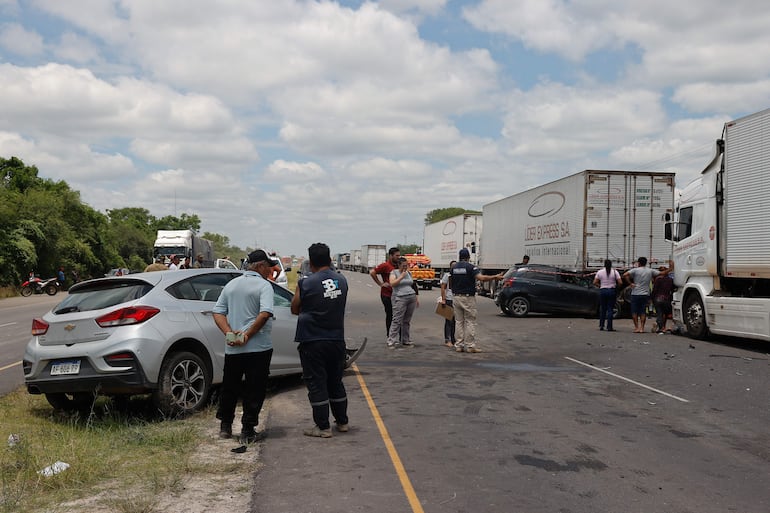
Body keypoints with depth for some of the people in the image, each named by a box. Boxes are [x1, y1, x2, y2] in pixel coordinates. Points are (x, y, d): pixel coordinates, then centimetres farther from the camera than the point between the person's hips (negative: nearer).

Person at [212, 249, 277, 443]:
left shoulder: (231, 285, 12)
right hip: (258, 347, -6)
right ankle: (248, 431, 4)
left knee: (229, 387, 18)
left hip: (232, 348, 6)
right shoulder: (263, 285, -8)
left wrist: (229, 333, -4)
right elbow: (265, 314, -22)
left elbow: (218, 313, 6)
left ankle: (225, 426, 27)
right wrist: (247, 335, -15)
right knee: (254, 391, 3)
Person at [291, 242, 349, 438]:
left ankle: (323, 426, 6)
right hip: (337, 340, 5)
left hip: (312, 342, -5)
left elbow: (294, 309, -1)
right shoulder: (342, 281, 1)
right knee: (335, 382, 18)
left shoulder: (305, 284, -13)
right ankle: (342, 422, 26)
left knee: (316, 384, 4)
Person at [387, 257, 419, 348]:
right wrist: (402, 276, -10)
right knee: (397, 321, -10)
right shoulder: (394, 272, 2)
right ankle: (391, 342, -8)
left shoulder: (409, 273, 17)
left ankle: (406, 341, 14)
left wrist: (416, 298, 20)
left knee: (407, 321, 7)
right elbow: (392, 283, -14)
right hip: (400, 299, -5)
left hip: (412, 298, 5)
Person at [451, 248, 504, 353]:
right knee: (470, 322, 1)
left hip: (456, 297, 5)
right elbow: (481, 277, -22)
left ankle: (458, 345, 8)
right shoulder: (470, 267, -9)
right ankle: (470, 346, 0)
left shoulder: (454, 267, 8)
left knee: (459, 322, 9)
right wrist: (495, 277, -15)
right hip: (468, 297, -5)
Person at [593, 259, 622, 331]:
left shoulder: (600, 272, 1)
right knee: (610, 309, 1)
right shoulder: (615, 272, -2)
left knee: (602, 309, 12)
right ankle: (609, 327, -2)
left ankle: (601, 326, 12)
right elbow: (620, 283, -8)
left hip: (602, 291, 1)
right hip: (612, 291, -1)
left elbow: (595, 283, -3)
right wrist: (616, 286, 11)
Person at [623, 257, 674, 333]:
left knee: (634, 311, 6)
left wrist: (630, 283, -11)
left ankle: (636, 327, 2)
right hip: (645, 295, 3)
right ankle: (642, 327, 4)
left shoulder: (635, 270, -5)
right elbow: (663, 273, 5)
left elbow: (625, 275, -19)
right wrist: (670, 269, 16)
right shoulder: (650, 271, 4)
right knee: (643, 312, 8)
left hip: (635, 294, -3)